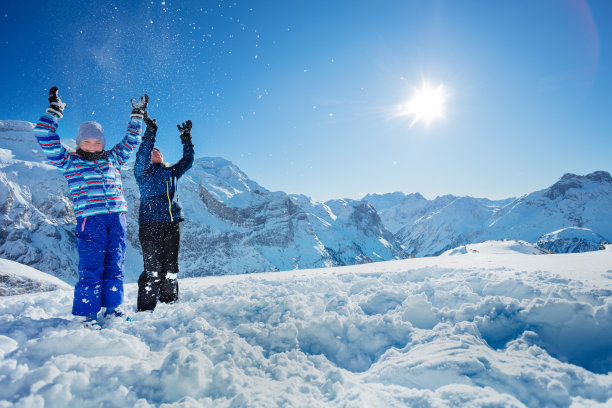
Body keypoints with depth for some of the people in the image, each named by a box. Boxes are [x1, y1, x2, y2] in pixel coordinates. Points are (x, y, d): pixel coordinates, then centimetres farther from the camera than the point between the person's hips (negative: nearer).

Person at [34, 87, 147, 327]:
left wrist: (137, 115, 28)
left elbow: (130, 142, 28)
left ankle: (112, 308, 18)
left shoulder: (112, 159, 19)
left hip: (117, 219, 3)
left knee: (114, 266, 6)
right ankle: (88, 314, 8)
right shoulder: (69, 161, 11)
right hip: (90, 219, -3)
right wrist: (55, 110, 8)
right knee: (91, 269, -3)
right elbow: (45, 138, 7)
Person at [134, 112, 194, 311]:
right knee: (153, 269, -8)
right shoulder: (143, 173, 7)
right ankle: (145, 308, 2)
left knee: (171, 267, 8)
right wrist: (150, 132, -17)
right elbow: (141, 157, -11)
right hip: (150, 225, -4)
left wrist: (186, 138, 16)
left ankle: (170, 302, 18)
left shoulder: (172, 172, 21)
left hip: (173, 224, 5)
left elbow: (187, 161, 23)